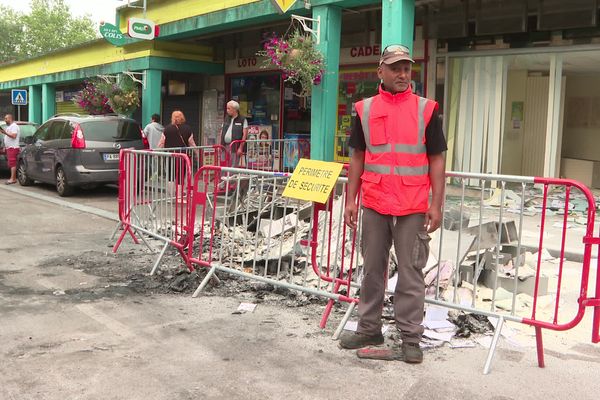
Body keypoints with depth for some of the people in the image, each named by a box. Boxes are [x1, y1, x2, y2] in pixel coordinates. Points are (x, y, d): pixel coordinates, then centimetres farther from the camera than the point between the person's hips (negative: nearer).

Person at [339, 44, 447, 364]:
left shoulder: (426, 109, 1)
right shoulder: (365, 109, 7)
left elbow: (436, 160, 1)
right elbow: (358, 157, 11)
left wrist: (436, 204, -6)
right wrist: (351, 200, 6)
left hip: (413, 208, -2)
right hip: (374, 205, 3)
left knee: (411, 272, 3)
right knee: (372, 269, 12)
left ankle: (410, 337, 15)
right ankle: (369, 329, 26)